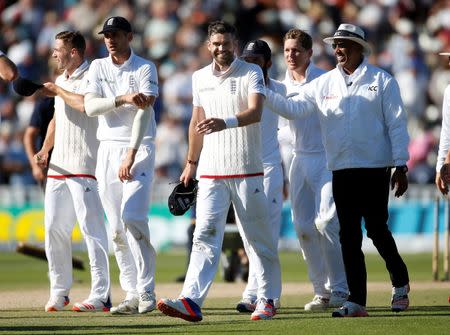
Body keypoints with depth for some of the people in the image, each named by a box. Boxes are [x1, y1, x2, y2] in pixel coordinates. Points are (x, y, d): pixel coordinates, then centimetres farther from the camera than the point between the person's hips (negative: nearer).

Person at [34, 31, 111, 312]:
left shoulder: (91, 77, -8)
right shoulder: (61, 81, 19)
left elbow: (86, 104, -27)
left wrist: (58, 91, -12)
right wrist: (45, 150, 13)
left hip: (84, 164, -9)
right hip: (58, 166, 9)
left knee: (91, 226, -12)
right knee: (54, 228, 8)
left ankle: (101, 296, -14)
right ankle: (59, 291, 16)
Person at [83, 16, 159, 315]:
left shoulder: (145, 69, -2)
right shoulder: (98, 67, 11)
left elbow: (144, 111, -11)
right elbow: (90, 106, -3)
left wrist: (131, 156, -20)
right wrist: (123, 99, -20)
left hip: (139, 148, -5)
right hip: (108, 149, 5)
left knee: (133, 217, -20)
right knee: (117, 227, 2)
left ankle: (146, 292, -16)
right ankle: (132, 295, 6)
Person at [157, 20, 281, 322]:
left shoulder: (251, 73, -4)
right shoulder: (200, 78, 12)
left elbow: (256, 112, -20)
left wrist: (226, 123, -38)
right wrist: (191, 163, 24)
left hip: (247, 170, -4)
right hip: (211, 172, 4)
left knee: (259, 237, 3)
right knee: (205, 234, -7)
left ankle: (266, 299, 14)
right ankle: (191, 301, -17)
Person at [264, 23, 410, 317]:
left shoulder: (382, 81, 0)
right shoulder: (324, 84, 9)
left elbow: (397, 124, -1)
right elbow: (294, 108, 3)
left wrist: (401, 166, -6)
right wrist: (264, 93, -13)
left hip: (375, 169, -4)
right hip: (341, 170, 4)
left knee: (377, 229, -4)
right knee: (349, 236, 2)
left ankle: (400, 282, 21)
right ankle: (356, 301, 5)